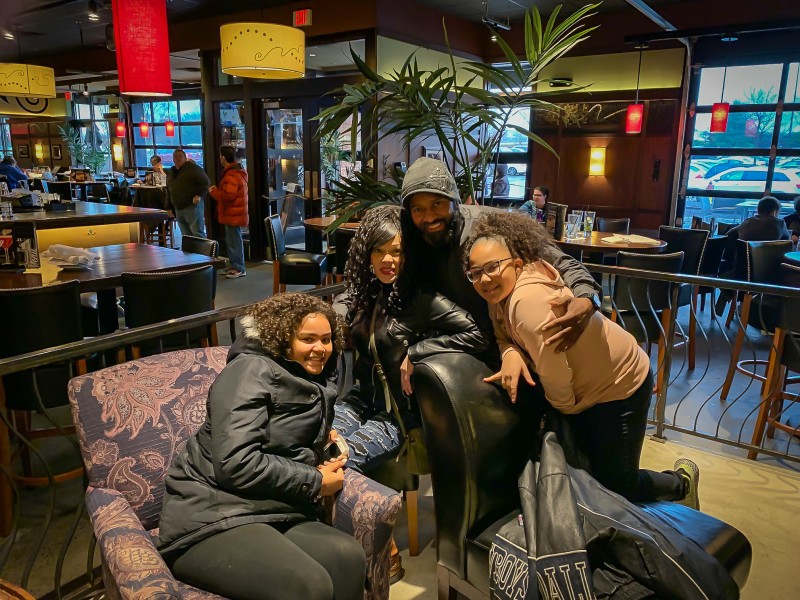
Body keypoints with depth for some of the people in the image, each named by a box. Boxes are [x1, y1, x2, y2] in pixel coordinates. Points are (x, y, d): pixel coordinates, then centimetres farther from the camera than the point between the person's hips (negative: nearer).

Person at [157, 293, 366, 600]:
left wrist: (324, 441, 7)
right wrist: (315, 482, -11)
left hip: (271, 514, 7)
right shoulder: (253, 370, -8)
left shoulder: (319, 389, 16)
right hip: (212, 517, -7)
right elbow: (236, 463, -20)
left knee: (348, 557, -24)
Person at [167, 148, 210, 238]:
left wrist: (199, 195, -16)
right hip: (178, 209, 8)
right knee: (186, 236, 9)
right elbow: (169, 190, 28)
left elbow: (206, 182, -7)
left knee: (198, 234, -9)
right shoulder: (171, 172, 18)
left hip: (192, 206, -8)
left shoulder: (192, 168, -6)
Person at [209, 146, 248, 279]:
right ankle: (235, 266, 23)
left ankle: (239, 269, 0)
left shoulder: (232, 175, -19)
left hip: (233, 214, -11)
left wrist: (213, 191, -10)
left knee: (234, 241, -5)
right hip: (234, 213, 11)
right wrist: (218, 190, 11)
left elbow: (228, 195, -25)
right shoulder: (237, 171, 16)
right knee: (233, 240, 15)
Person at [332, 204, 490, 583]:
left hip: (400, 410, -6)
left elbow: (478, 336, -24)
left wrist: (415, 352, -22)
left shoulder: (420, 297, -17)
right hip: (362, 399, 6)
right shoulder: (360, 290, 3)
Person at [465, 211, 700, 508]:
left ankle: (682, 482, 34)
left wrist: (565, 411, -11)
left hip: (620, 384, -9)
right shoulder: (500, 292, -8)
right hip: (585, 386, 9)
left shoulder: (528, 300, -37)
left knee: (617, 486, 5)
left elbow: (555, 376, -28)